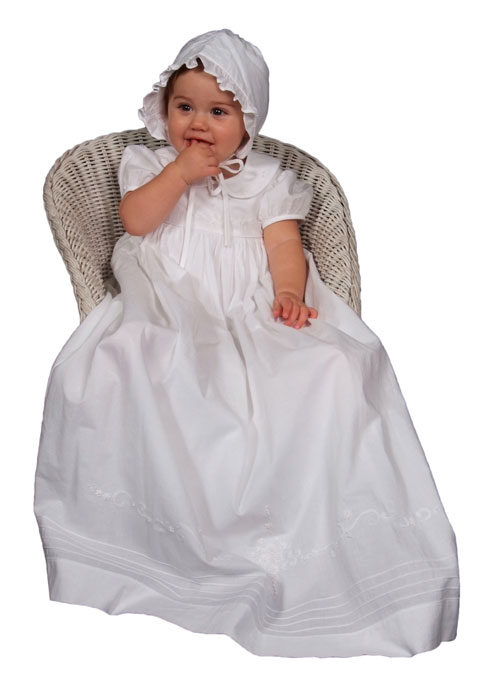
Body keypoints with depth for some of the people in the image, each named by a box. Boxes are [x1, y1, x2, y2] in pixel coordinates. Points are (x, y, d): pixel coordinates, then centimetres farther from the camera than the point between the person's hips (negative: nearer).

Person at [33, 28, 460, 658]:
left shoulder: (265, 178, 17)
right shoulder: (148, 164, 19)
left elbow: (285, 242, 5)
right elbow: (136, 220, 1)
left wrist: (289, 293, -14)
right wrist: (182, 171, -4)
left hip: (252, 315, 0)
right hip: (167, 315, 1)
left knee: (332, 369, -29)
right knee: (108, 372, -33)